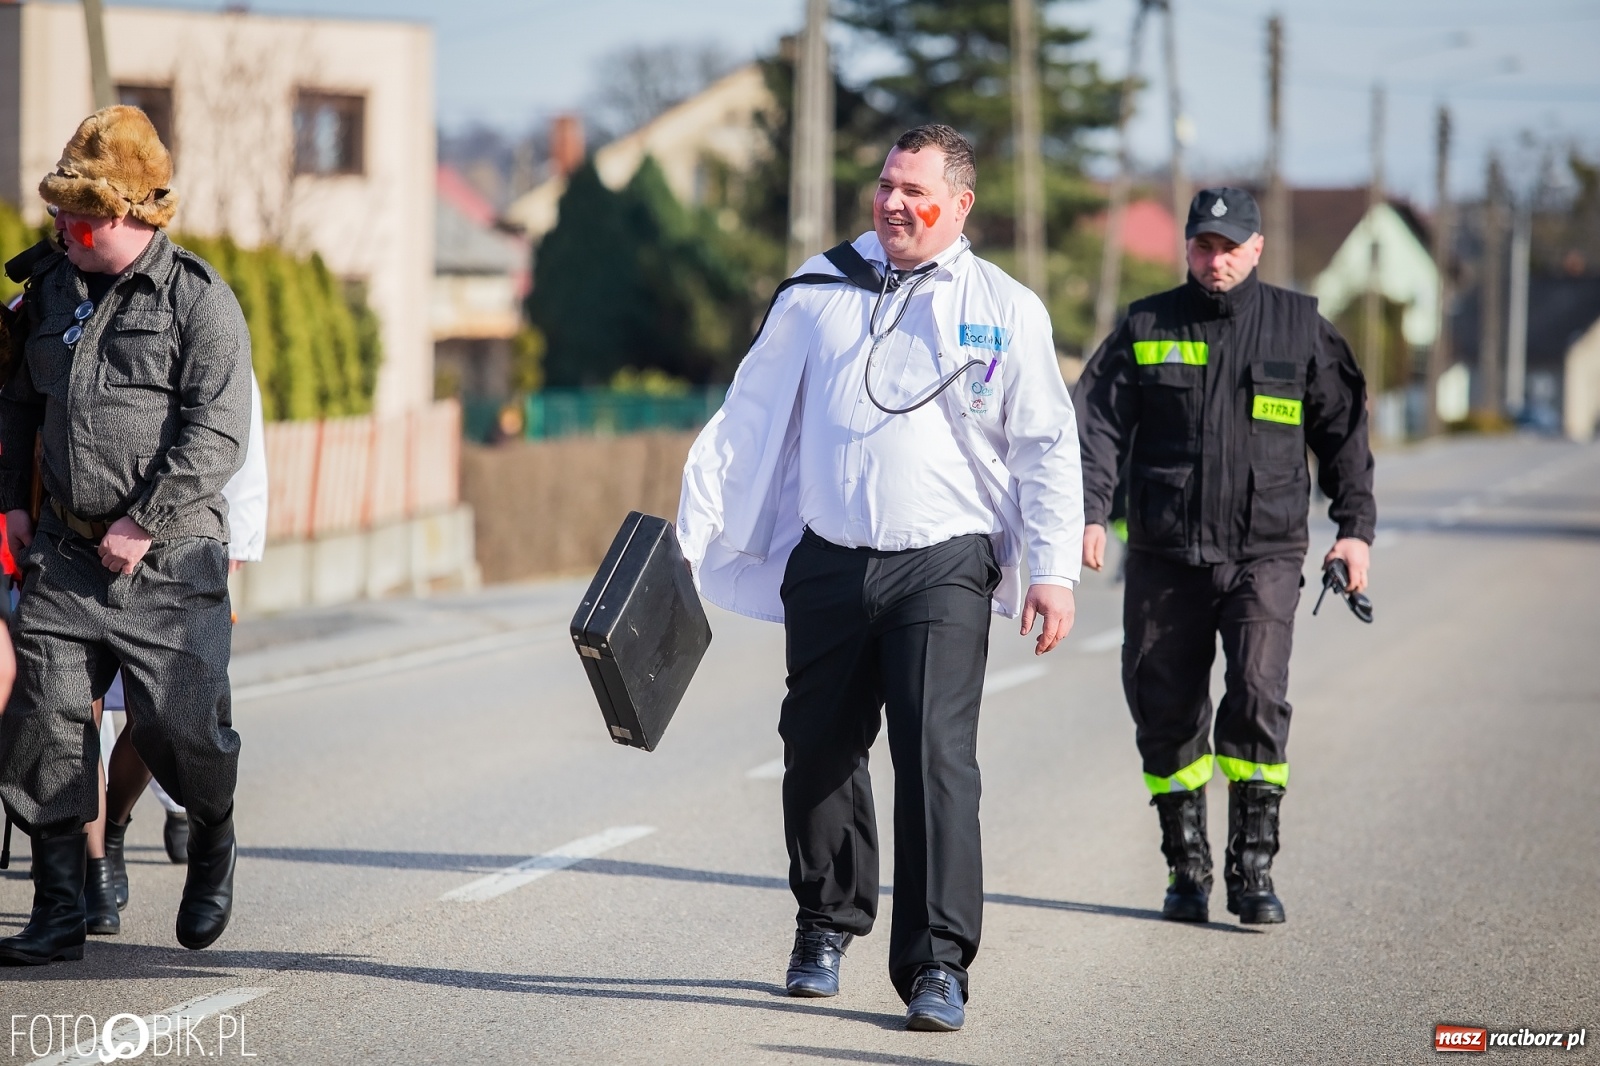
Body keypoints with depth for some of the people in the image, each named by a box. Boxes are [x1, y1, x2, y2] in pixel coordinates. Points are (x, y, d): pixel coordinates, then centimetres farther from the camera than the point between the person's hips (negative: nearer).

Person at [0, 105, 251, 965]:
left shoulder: (197, 299, -7)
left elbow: (217, 434, -13)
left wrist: (148, 524, -17)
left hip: (168, 563, -5)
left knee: (181, 727, -3)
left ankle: (212, 845, 30)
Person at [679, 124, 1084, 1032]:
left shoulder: (1005, 309, 3)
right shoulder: (820, 291, 8)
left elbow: (1048, 447, 5)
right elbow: (749, 419, 12)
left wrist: (1054, 571, -3)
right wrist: (692, 533, 7)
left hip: (944, 566, -3)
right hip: (827, 565, 3)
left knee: (937, 758, -12)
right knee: (820, 752, 10)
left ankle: (938, 964, -10)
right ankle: (826, 928, 30)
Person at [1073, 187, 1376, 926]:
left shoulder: (1300, 329, 7)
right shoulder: (1145, 329, 7)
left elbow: (1343, 430, 13)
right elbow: (1098, 422, 1)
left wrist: (1355, 526, 6)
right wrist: (1089, 510, -13)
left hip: (1264, 555, -1)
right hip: (1164, 558, 2)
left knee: (1258, 697, -16)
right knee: (1166, 711, 4)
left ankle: (1253, 867, -8)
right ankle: (1187, 866, 18)